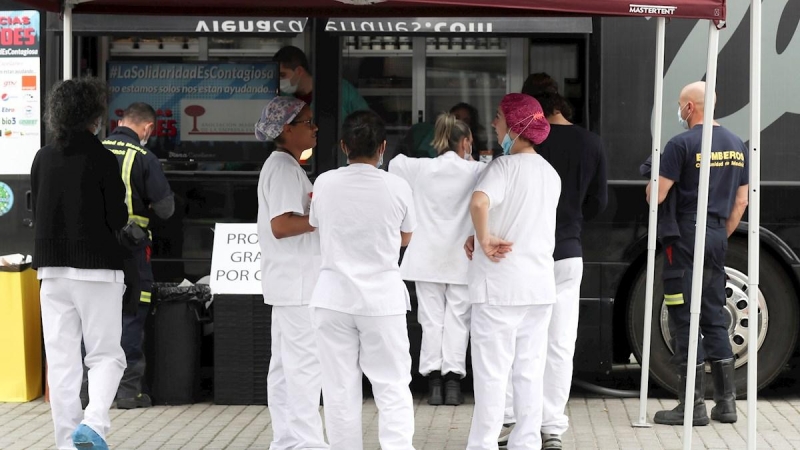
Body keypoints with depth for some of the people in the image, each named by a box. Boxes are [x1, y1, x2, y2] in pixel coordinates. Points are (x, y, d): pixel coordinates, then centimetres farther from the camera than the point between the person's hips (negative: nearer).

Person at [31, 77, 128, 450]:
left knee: (61, 359, 7)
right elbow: (117, 218, -8)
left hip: (52, 267, 4)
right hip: (97, 266, -4)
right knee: (106, 354, 4)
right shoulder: (101, 158, -9)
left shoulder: (43, 158, 5)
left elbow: (36, 212, 11)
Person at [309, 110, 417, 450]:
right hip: (383, 296, -1)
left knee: (340, 390, 7)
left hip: (333, 297, 1)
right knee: (392, 387, 2)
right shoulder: (397, 187, -6)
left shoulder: (324, 184, -3)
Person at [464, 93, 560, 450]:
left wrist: (485, 239, -18)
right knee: (530, 371, 10)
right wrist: (483, 236, 3)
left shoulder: (505, 166, -12)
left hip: (500, 285, -7)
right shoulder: (551, 174, 12)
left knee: (492, 372, 0)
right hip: (539, 284, 7)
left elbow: (479, 202, -32)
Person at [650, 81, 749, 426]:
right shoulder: (736, 145, 10)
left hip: (686, 238, -7)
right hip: (717, 237, 7)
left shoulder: (682, 144, -12)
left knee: (685, 320, -1)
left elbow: (656, 196, -16)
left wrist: (651, 183, 6)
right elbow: (741, 199, 15)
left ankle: (693, 405, 1)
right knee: (714, 317, 14)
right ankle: (726, 401, 16)